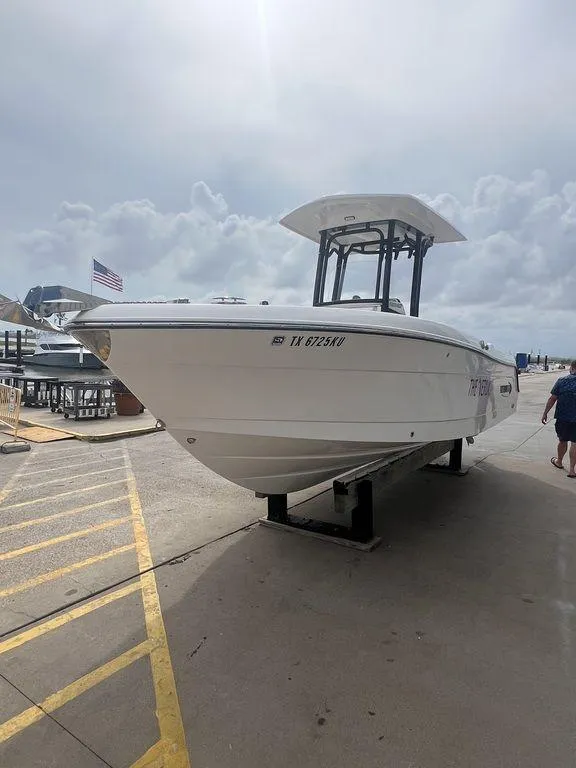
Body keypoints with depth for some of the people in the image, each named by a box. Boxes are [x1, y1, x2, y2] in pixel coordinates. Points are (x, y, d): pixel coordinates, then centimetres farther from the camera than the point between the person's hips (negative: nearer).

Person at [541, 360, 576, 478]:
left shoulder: (562, 381, -5)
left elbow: (552, 399, -4)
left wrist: (545, 413, 4)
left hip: (562, 417, 1)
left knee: (562, 441, 18)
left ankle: (559, 462, 36)